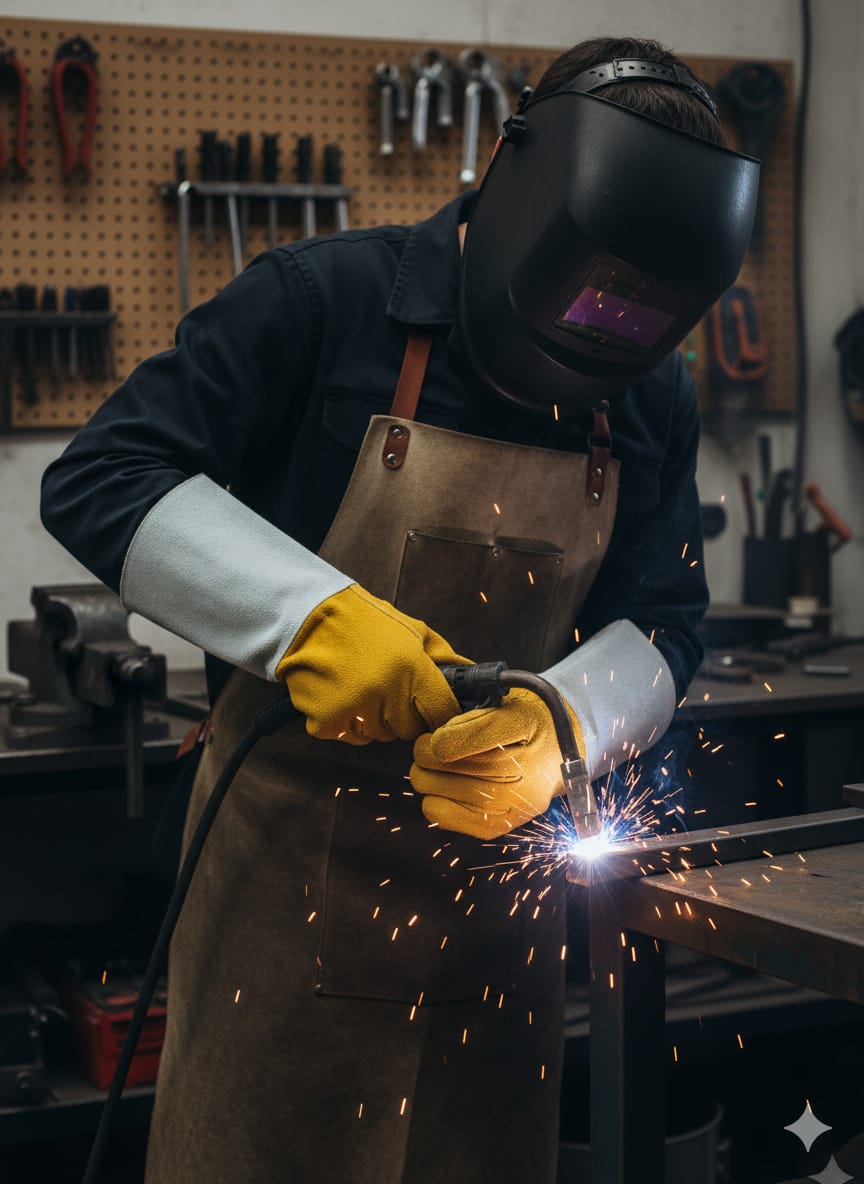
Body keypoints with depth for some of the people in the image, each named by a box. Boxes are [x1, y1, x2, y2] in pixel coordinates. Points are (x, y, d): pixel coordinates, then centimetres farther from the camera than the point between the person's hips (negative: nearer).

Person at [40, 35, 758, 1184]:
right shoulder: (321, 302, -12)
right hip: (295, 847, -4)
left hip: (502, 853, 4)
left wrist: (556, 726, -21)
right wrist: (314, 613, -29)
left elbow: (663, 622, 2)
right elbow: (96, 480, -16)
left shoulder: (652, 399, 3)